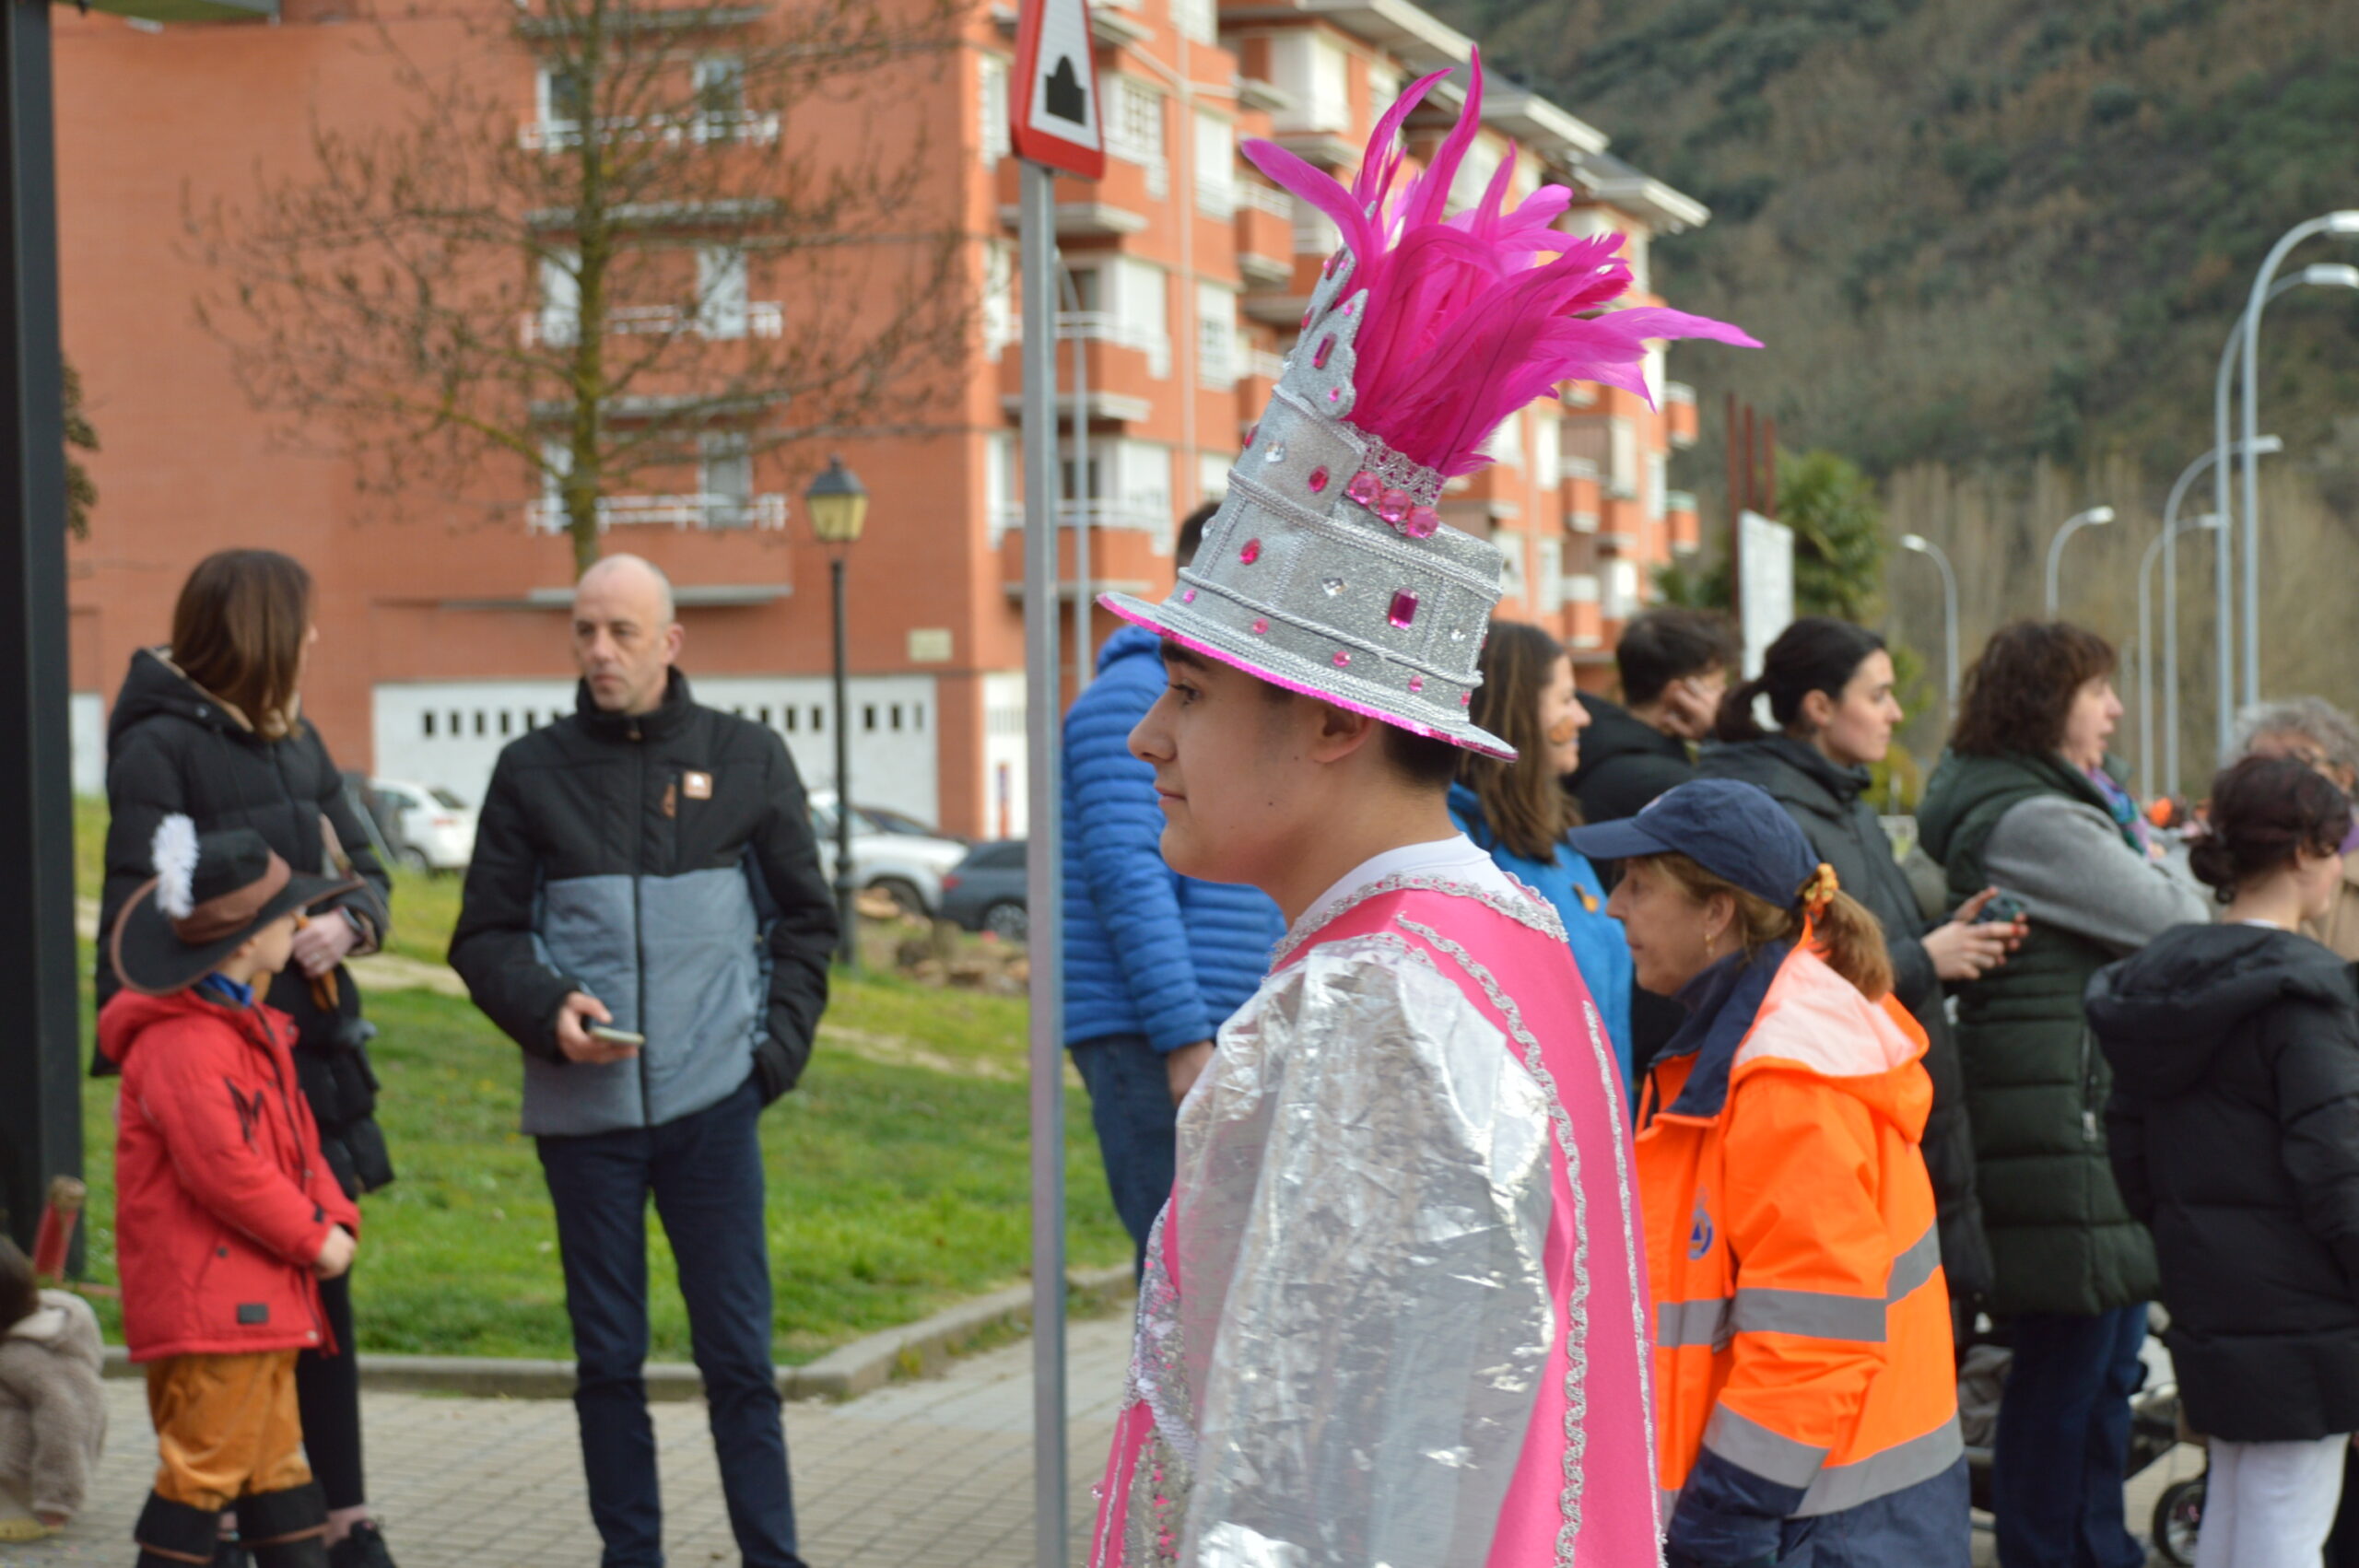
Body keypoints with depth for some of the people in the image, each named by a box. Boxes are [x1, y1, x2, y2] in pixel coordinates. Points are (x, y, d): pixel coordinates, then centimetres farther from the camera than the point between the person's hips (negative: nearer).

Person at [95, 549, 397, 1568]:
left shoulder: (297, 744, 15)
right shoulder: (159, 746, -8)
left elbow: (367, 872, 17)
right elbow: (138, 915, -13)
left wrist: (347, 921, -7)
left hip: (310, 1056, 7)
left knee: (323, 1293, 11)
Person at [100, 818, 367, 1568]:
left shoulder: (255, 1033, 16)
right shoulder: (184, 1045, -18)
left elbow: (297, 1140, 20)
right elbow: (223, 1168, -24)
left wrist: (335, 1217, 3)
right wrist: (313, 1237, -16)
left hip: (262, 1301, 11)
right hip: (208, 1302, -11)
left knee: (274, 1462, 15)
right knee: (206, 1461, -7)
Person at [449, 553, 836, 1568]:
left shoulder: (746, 759, 8)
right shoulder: (532, 771, 7)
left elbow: (805, 918, 14)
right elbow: (485, 936, 9)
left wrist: (780, 1043, 1)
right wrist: (548, 1012, -10)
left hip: (713, 1102, -1)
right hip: (582, 1107, 1)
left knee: (738, 1353, -1)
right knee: (607, 1358, 6)